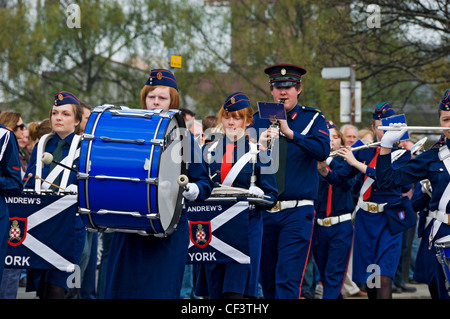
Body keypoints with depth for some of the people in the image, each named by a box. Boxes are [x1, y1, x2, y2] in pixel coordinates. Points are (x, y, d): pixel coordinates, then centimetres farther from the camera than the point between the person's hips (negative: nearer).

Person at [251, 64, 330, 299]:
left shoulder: (313, 119, 3)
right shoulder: (259, 119, 9)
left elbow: (323, 151, -15)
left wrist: (290, 133, -24)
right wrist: (260, 145, -19)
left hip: (297, 211, -3)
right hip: (265, 210, 3)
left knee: (288, 278, -12)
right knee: (267, 279, 11)